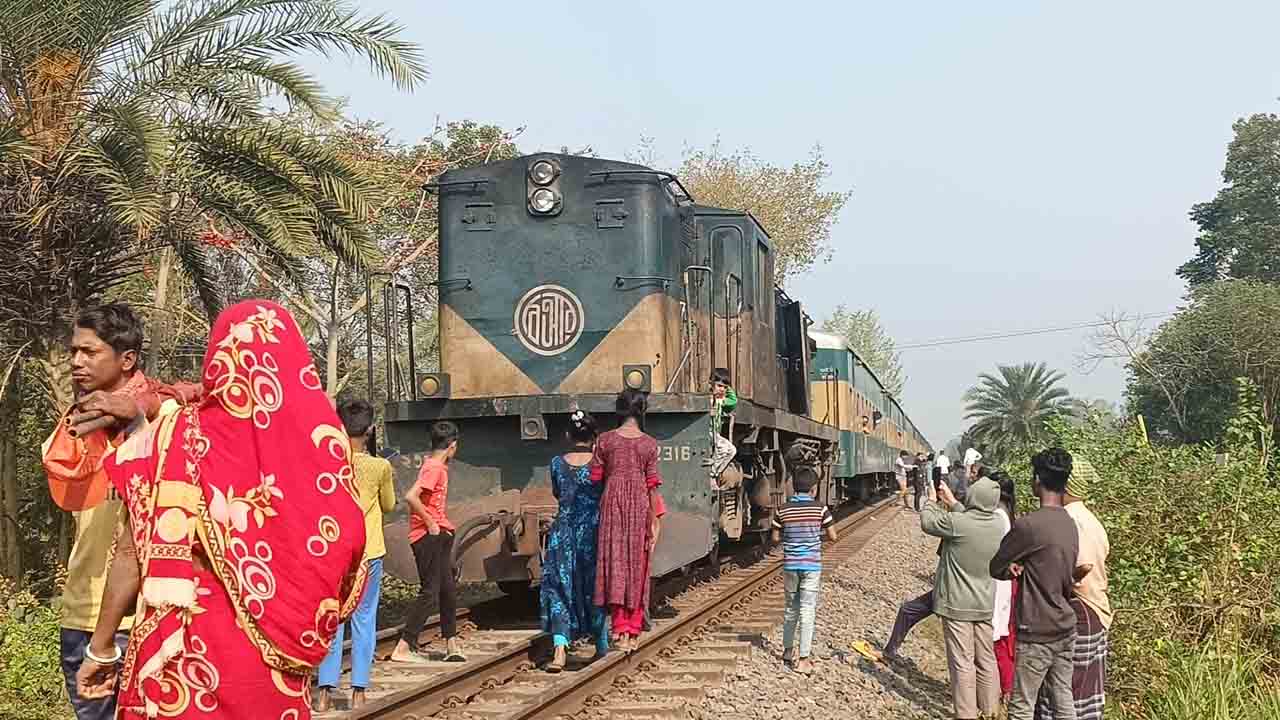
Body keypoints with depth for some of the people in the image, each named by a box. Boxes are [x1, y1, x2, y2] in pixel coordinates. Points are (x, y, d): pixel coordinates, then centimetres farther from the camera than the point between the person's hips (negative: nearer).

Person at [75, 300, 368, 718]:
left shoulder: (175, 437, -9)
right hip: (276, 665, 2)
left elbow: (134, 553, -8)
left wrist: (101, 649, 1)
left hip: (186, 650, -2)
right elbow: (344, 548, 1)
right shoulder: (317, 440, -5)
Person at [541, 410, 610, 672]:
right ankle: (602, 645, 28)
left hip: (563, 530, 0)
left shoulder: (558, 463, -3)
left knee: (559, 590, 1)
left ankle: (560, 650, -15)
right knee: (595, 587, 15)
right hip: (593, 531, 0)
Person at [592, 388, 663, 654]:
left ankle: (620, 627, -6)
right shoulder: (649, 444, -3)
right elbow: (652, 484, -4)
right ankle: (634, 630, 15)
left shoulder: (606, 440, -2)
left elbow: (595, 479, 1)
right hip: (640, 505, 0)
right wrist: (655, 521, 0)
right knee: (637, 565, 9)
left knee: (615, 564, 4)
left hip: (612, 503, 0)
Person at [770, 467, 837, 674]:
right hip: (811, 565, -3)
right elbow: (832, 536, -3)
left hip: (790, 564, 3)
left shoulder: (782, 510, -2)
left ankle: (788, 650, 30)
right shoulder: (820, 508, -8)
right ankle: (804, 659, -2)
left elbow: (776, 537, 4)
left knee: (790, 608, 18)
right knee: (807, 611, 0)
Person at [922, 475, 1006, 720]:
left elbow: (927, 522, -3)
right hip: (985, 605, 5)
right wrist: (952, 503, 22)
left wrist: (933, 502, 15)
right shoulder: (998, 525, -4)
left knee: (962, 663, 0)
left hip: (957, 604, -5)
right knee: (986, 660, 16)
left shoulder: (956, 523, -21)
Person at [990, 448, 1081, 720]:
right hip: (1065, 629, 7)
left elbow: (995, 568, -8)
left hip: (1037, 635, -7)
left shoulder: (1028, 525, -19)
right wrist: (1019, 567, -2)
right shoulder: (1070, 525, 5)